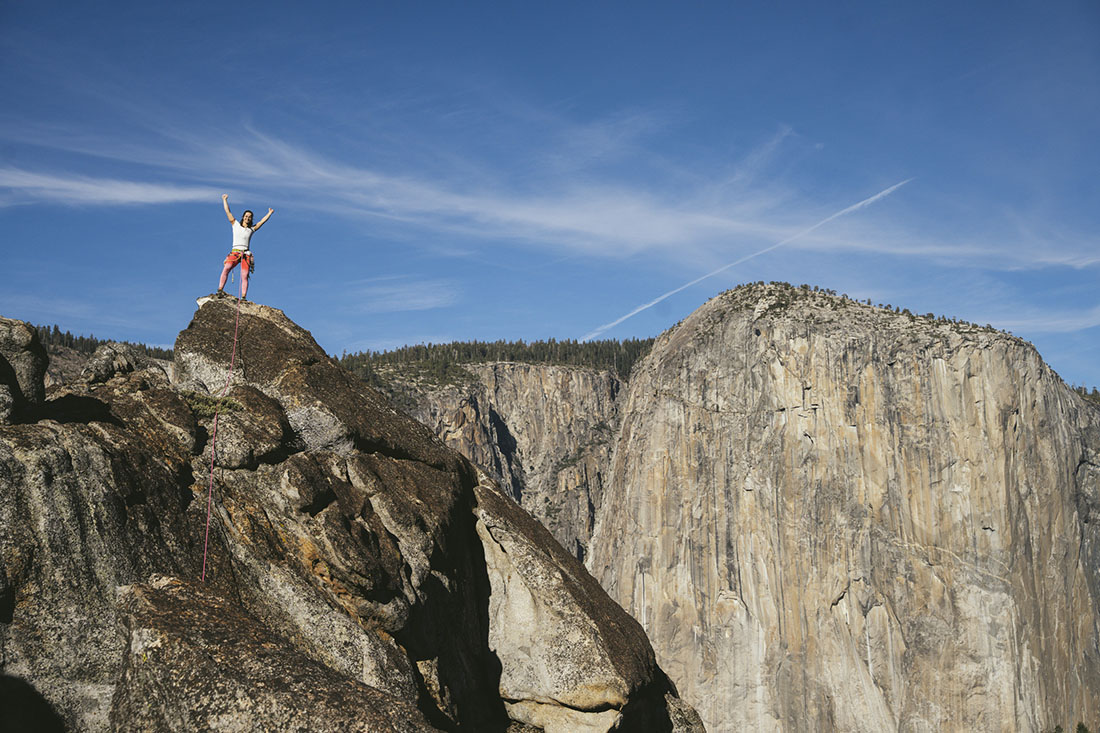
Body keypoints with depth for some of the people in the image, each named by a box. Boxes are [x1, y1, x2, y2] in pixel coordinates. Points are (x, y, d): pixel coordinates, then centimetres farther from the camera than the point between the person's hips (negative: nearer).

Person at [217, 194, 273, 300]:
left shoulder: (251, 229, 19)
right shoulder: (236, 225, 16)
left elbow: (261, 222, 21)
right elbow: (228, 212, 18)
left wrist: (270, 213, 22)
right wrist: (225, 200, 20)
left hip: (246, 254, 1)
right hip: (235, 253, -1)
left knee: (244, 276, -11)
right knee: (227, 268, -26)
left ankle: (243, 297, -18)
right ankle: (220, 289, -30)